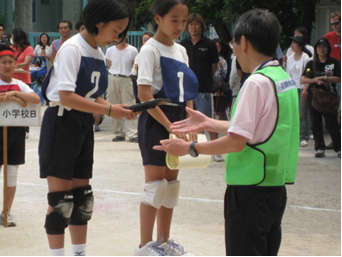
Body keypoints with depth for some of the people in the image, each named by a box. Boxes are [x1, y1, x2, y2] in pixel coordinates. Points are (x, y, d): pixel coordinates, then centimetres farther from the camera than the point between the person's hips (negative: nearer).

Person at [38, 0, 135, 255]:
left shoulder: (99, 54, 9)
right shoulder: (72, 48, -16)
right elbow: (66, 97, -24)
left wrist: (116, 107, -3)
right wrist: (109, 110, -22)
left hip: (84, 125, 8)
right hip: (62, 123, -8)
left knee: (82, 196, 11)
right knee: (61, 198, -5)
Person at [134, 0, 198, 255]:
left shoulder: (181, 51, 11)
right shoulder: (151, 50, -11)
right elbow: (144, 94, -19)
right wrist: (169, 126, -22)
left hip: (178, 119, 7)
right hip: (156, 119, -7)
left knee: (172, 181, 11)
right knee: (156, 182, -6)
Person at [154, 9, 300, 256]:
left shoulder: (257, 82, -17)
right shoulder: (286, 78, 11)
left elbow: (236, 142, -20)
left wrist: (190, 148, -9)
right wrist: (208, 123, 23)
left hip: (251, 188, -9)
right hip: (276, 187, 9)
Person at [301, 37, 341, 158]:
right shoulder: (311, 63, 7)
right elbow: (303, 79, -1)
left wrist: (324, 78, -13)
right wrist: (315, 80, -17)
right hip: (314, 95, 3)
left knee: (332, 123, -5)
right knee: (316, 123, 3)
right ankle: (320, 148, 10)